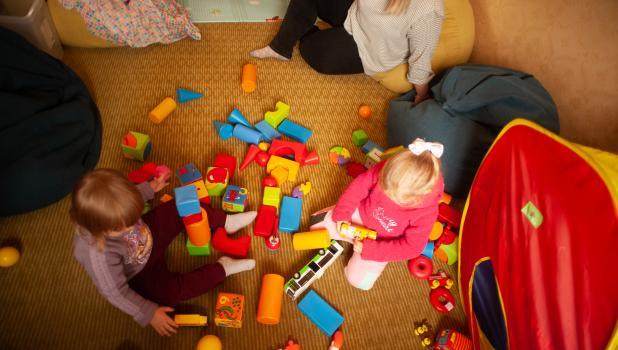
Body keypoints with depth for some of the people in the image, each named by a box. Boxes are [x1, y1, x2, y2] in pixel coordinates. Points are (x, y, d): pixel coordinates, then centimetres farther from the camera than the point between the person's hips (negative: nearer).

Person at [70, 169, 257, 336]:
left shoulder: (112, 212, -28)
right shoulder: (99, 255, -43)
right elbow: (115, 293, -29)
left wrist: (149, 188, 9)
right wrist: (148, 314, -24)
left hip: (150, 234, 5)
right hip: (140, 276, -5)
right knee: (171, 291, -23)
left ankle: (227, 221, 8)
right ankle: (222, 269, -7)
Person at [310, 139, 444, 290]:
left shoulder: (426, 211, -36)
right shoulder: (386, 170, -32)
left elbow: (411, 247, -26)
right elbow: (359, 186, -15)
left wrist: (370, 249, -27)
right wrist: (342, 214, -19)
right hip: (362, 212, 2)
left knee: (359, 281, -5)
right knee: (319, 226, 0)